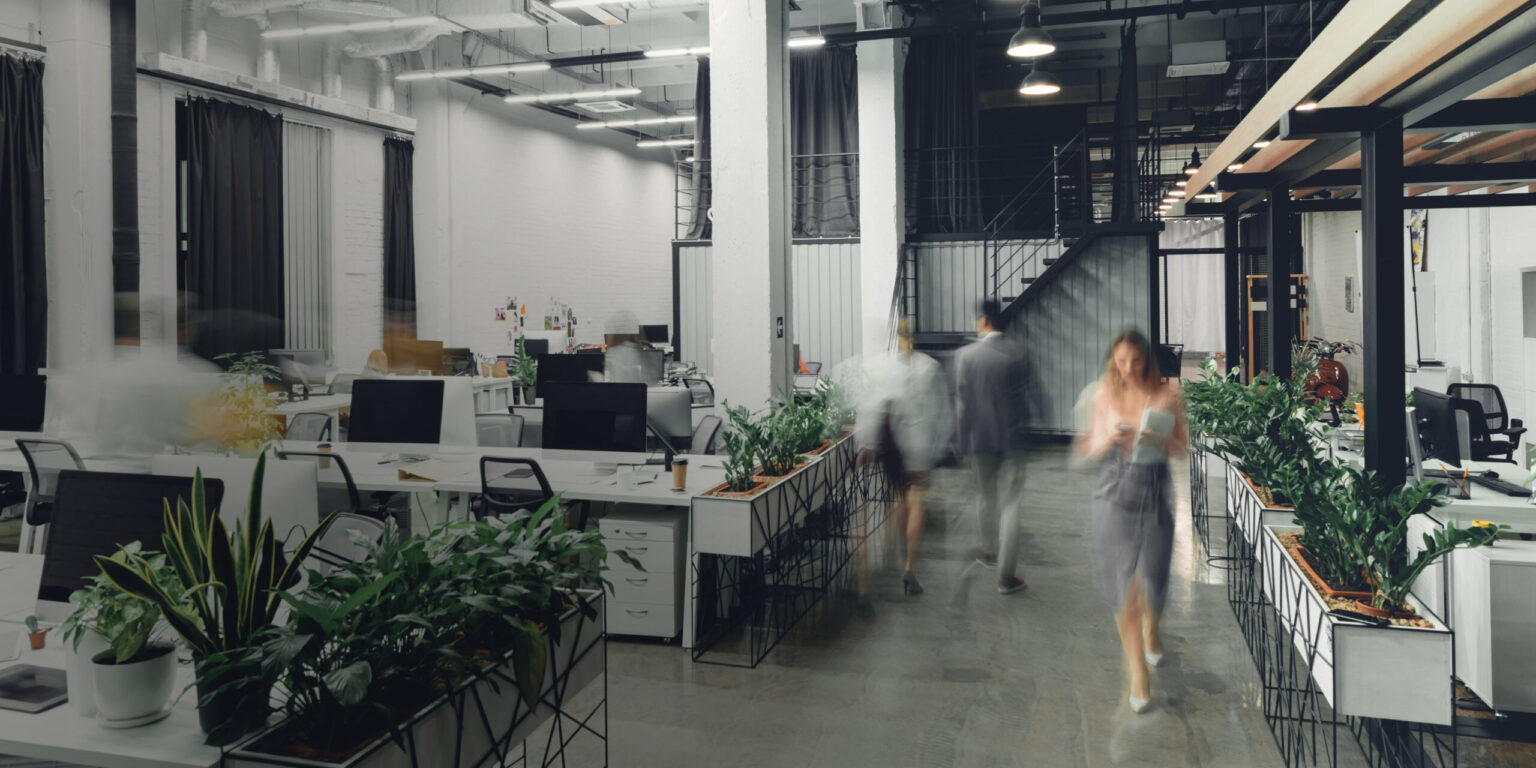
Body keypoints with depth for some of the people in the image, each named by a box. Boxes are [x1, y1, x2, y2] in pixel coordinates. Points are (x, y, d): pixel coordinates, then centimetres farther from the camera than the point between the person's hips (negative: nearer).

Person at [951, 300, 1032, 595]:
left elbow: (962, 403, -7)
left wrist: (961, 441, 1)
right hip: (1012, 438, 0)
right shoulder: (1017, 352, -7)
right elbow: (1025, 396, 0)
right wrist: (1022, 428, 13)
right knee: (1010, 504, 2)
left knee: (985, 498, 21)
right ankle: (1006, 575, 1)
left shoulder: (965, 354, -10)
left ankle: (989, 551, 40)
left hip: (981, 438, 0)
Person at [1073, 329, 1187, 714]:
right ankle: (1138, 671, 10)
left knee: (1153, 576, 9)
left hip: (1155, 488, 0)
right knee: (1124, 582, -1)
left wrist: (1159, 440, -14)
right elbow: (1085, 448, 6)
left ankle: (1151, 626, 46)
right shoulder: (1102, 395, 0)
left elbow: (1182, 443, 6)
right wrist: (1108, 439, -14)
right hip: (1115, 488, 0)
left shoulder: (1167, 394, -1)